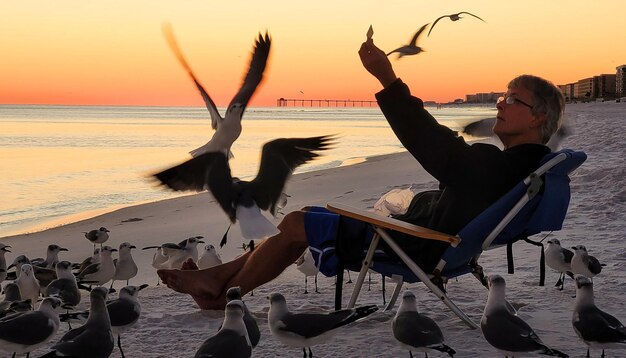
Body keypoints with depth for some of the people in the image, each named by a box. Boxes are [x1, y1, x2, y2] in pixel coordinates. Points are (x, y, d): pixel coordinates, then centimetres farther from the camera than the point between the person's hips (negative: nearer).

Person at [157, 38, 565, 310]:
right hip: (422, 230, 11)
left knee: (296, 224, -7)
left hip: (420, 250, -11)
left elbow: (440, 151, -36)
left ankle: (224, 293, 12)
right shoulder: (526, 163, 8)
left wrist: (389, 80, -40)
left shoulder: (500, 166, -25)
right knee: (308, 215, 14)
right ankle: (223, 274, 19)